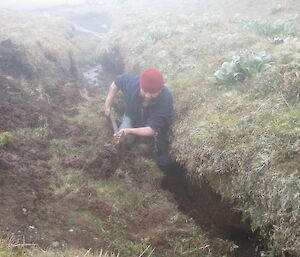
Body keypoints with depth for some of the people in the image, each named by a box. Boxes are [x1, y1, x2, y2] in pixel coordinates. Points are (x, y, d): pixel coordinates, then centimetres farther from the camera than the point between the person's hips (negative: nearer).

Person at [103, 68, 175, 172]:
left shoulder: (166, 99, -41)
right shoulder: (131, 81, -35)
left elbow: (152, 130, -41)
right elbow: (116, 83, -9)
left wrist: (129, 131, -56)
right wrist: (107, 105, -13)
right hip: (132, 116, 2)